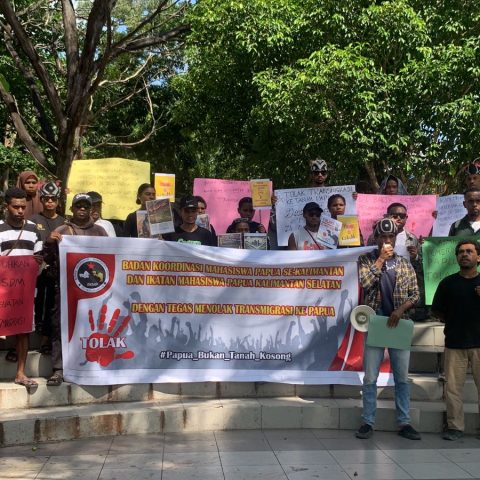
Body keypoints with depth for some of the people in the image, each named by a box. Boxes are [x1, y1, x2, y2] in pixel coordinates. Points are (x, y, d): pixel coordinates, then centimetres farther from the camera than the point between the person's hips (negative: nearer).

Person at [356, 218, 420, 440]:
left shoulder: (405, 264, 9)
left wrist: (401, 309, -12)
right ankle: (368, 422, 7)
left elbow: (415, 294, 6)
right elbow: (365, 282, -14)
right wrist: (381, 258, -9)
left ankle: (404, 423, 13)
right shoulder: (366, 259, 4)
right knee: (370, 377, 0)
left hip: (399, 325, 2)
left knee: (402, 377, 5)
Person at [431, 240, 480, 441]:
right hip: (454, 342, 1)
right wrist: (453, 323, 5)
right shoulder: (448, 283, 8)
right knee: (453, 387, 2)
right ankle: (455, 426, 12)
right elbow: (437, 310, 13)